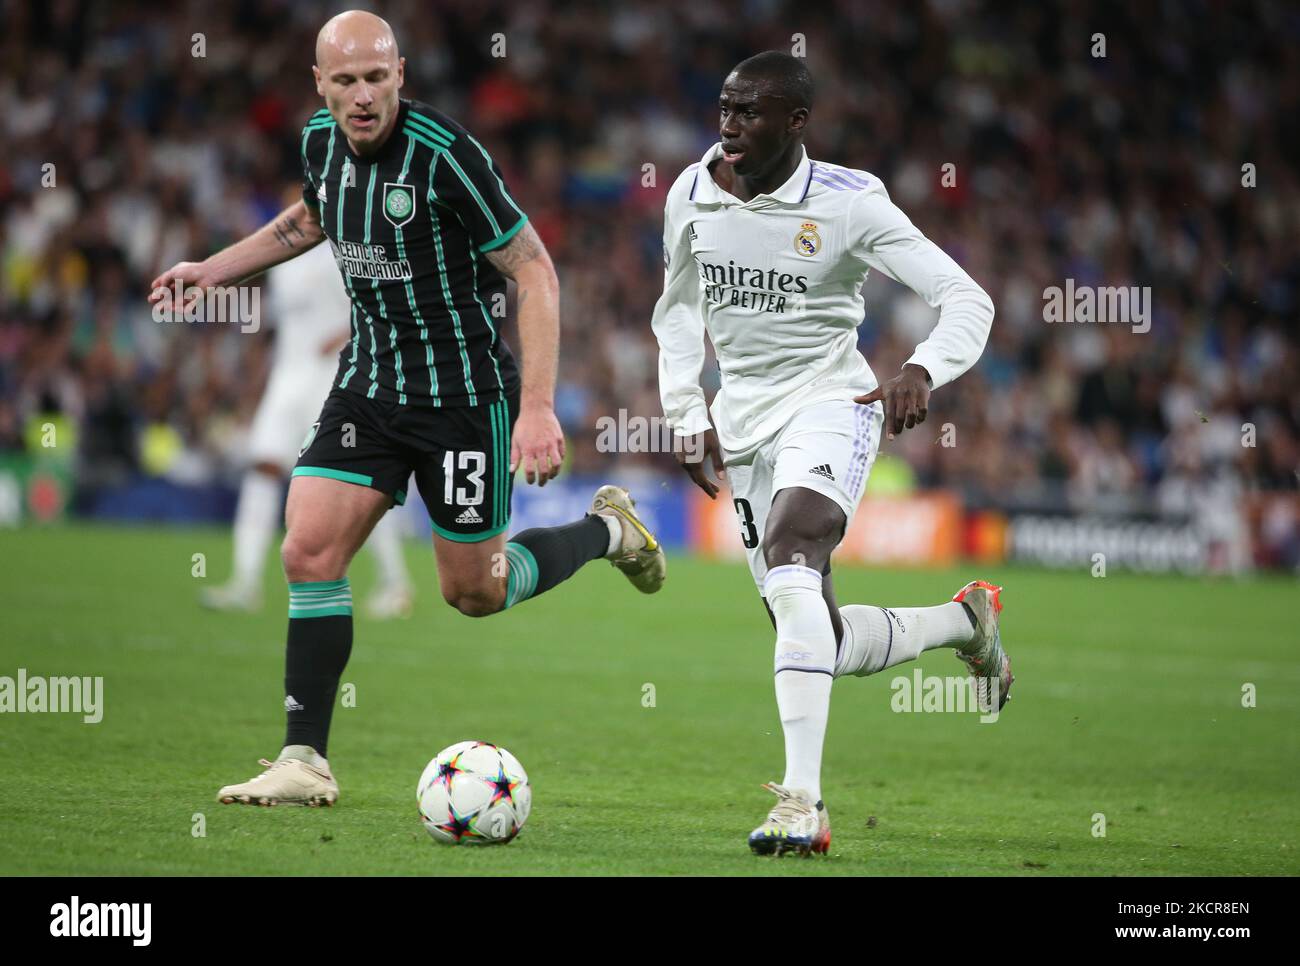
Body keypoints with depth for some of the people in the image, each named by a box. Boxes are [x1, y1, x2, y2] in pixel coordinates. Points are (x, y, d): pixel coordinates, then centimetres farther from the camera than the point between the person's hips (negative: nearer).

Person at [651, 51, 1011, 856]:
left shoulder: (849, 203, -12)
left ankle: (803, 804, -37)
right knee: (824, 646, 4)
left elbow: (967, 299, -12)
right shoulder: (692, 194, 2)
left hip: (831, 402, -6)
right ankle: (965, 620, 36)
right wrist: (687, 415, 8)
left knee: (790, 566, -33)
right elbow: (678, 307, 20)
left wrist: (924, 372, -31)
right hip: (743, 418, 6)